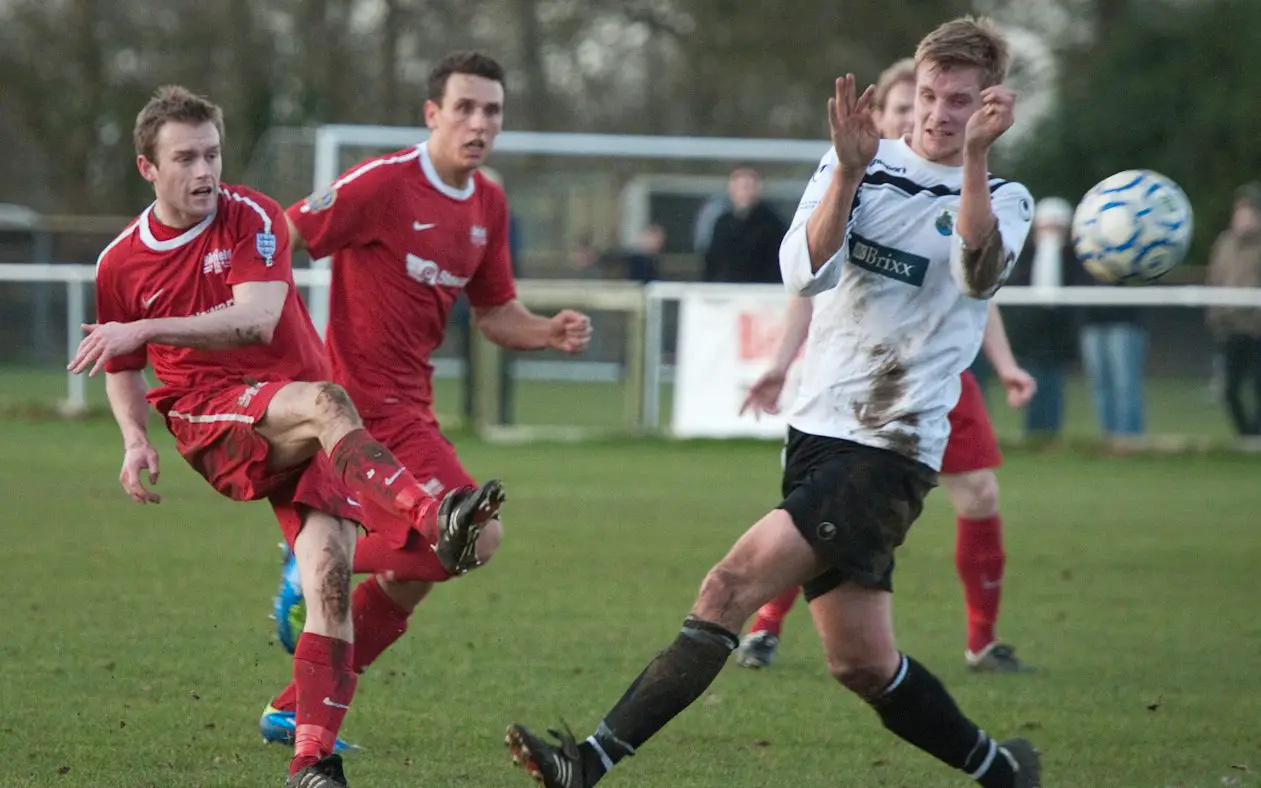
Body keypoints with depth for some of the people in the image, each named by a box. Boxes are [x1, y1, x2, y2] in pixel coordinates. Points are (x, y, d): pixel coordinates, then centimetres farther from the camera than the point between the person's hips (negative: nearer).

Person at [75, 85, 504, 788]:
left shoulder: (253, 218, -2)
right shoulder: (121, 264, 6)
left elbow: (255, 319, -18)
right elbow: (123, 370, 21)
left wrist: (145, 330, -24)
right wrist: (136, 441, 1)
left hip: (299, 428, 1)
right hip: (212, 424, -1)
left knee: (331, 571, -20)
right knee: (324, 402, -34)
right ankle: (432, 520, -57)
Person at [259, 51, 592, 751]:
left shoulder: (487, 205, 10)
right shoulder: (384, 183, -14)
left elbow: (493, 312, 18)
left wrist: (551, 332, -2)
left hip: (409, 402, 9)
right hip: (368, 399, -9)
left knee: (410, 574, 14)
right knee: (478, 537, -20)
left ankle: (294, 713, 23)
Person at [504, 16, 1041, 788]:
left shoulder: (1003, 200, -1)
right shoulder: (860, 165, 8)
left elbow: (978, 272, -24)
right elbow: (806, 270, -9)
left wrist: (975, 158, -35)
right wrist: (849, 171, -23)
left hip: (890, 452, -6)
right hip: (818, 434, 6)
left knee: (732, 585, -19)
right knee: (861, 660, 7)